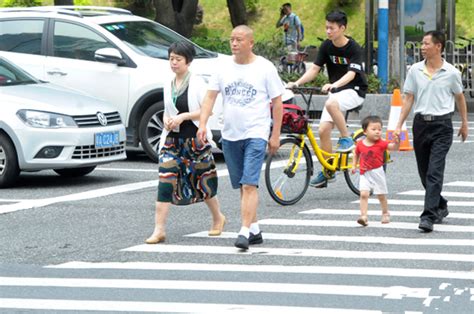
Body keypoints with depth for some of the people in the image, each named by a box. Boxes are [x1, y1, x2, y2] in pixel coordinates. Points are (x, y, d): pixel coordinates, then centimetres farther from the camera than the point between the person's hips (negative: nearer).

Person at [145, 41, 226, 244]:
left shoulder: (197, 83, -6)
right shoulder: (168, 86, 12)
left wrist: (182, 117, -18)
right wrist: (166, 120, 1)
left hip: (196, 138, -4)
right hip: (172, 140, 5)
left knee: (202, 182, 7)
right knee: (165, 181, -9)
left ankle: (218, 218, 32)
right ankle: (159, 230, -13)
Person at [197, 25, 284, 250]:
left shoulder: (264, 67, -3)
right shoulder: (224, 67, 7)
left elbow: (277, 102, 0)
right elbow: (210, 96, 6)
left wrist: (275, 135, -3)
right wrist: (203, 124, -9)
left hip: (256, 134, -5)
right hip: (230, 135, 5)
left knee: (249, 185, -16)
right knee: (243, 187, 11)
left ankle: (244, 232, -21)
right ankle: (255, 230, 21)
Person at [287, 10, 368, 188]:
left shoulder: (353, 48, -16)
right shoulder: (326, 46, 0)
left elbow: (351, 73, -27)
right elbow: (315, 69, -1)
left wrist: (333, 85, -44)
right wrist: (297, 83, -17)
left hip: (354, 90, -6)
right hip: (335, 93, 6)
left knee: (331, 104, -37)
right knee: (323, 130, -7)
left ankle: (346, 139, -16)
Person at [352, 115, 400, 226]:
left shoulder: (381, 143, -11)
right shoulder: (360, 144, -3)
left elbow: (393, 147, -22)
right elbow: (356, 154, 15)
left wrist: (396, 142, -42)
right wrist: (354, 165, 7)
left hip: (377, 173, -1)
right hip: (364, 173, 1)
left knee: (381, 195, 12)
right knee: (364, 194, -15)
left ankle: (385, 213, 34)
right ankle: (363, 216, -17)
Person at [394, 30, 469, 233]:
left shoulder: (451, 73, -3)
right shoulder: (415, 70, 3)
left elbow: (459, 98, 11)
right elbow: (409, 98, 6)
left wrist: (464, 124, 19)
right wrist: (399, 125, 0)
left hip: (442, 126, -4)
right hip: (421, 123, 4)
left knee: (435, 172, -14)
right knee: (424, 172, 11)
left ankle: (429, 216, -17)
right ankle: (441, 207, 33)